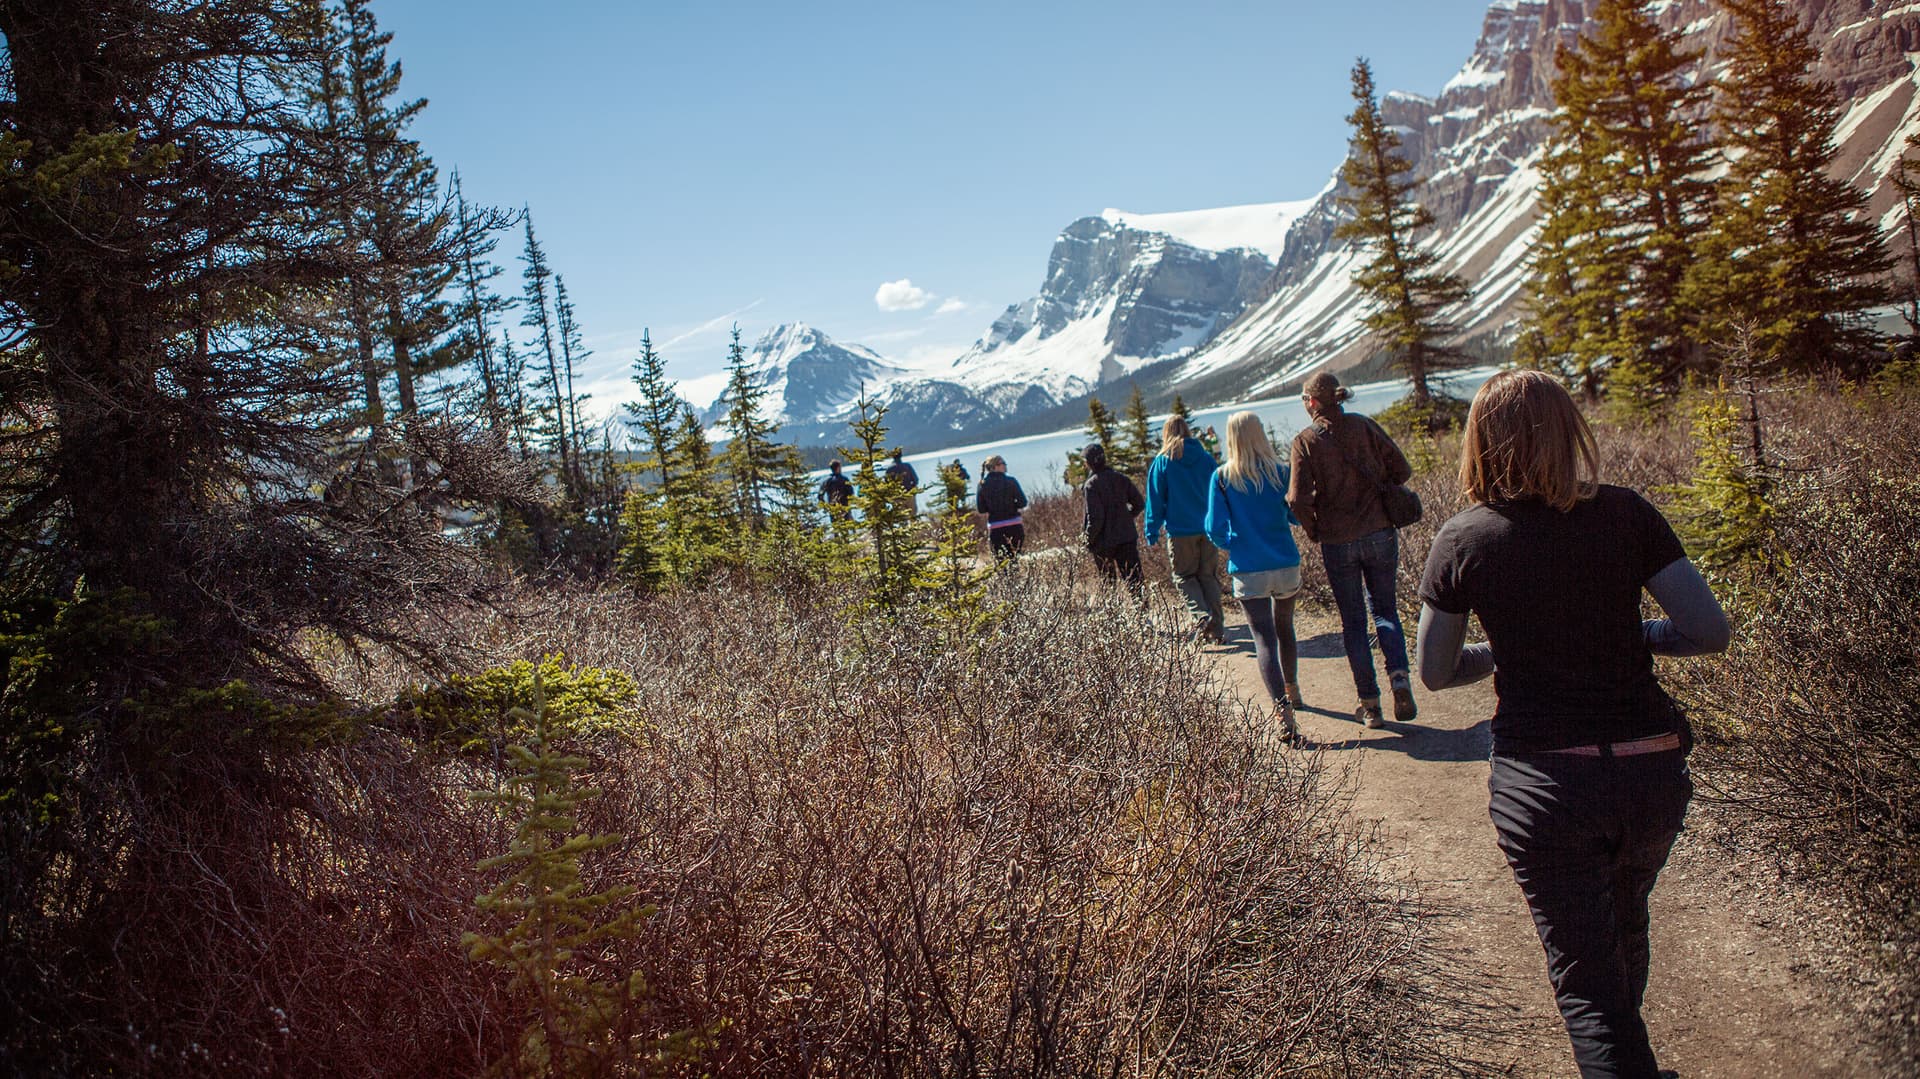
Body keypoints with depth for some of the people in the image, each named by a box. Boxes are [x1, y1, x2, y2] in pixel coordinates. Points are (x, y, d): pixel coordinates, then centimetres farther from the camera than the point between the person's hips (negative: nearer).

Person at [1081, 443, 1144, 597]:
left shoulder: (1092, 484, -13)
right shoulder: (1121, 479, 3)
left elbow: (1095, 517, -17)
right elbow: (1139, 504, 7)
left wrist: (1088, 540, -5)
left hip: (1104, 541, -4)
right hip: (1127, 537, 4)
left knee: (1107, 580, 12)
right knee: (1134, 577, 0)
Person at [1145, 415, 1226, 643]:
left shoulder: (1162, 462, -3)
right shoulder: (1206, 458, 5)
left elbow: (1155, 500, -2)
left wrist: (1152, 533, 3)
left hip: (1180, 532, -3)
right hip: (1208, 529, 3)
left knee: (1185, 577, 8)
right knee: (1209, 577, 11)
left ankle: (1202, 617, -14)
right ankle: (1217, 627, 7)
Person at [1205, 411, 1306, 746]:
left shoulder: (1222, 478, -7)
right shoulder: (1281, 472, -4)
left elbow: (1215, 528, -7)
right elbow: (1298, 515, 3)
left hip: (1248, 571, -2)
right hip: (1286, 566, 3)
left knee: (1264, 638, -4)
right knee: (1284, 627, 24)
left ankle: (1283, 709, -20)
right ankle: (1291, 689, 42)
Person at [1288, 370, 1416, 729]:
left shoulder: (1305, 441, -8)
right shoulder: (1364, 426, -2)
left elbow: (1298, 499, -16)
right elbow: (1401, 470, -1)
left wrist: (1313, 531, 2)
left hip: (1337, 542, -2)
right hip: (1380, 534, 2)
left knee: (1353, 621, 10)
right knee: (1384, 609, 18)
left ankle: (1370, 704, 12)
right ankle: (1399, 678, -4)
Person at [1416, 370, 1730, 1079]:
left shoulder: (1462, 541, -6)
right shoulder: (1625, 515, -3)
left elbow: (1434, 673, 2)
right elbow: (1711, 632, -4)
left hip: (1544, 782, -4)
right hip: (1652, 771, 4)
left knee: (1587, 978, 10)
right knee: (1624, 925, 32)